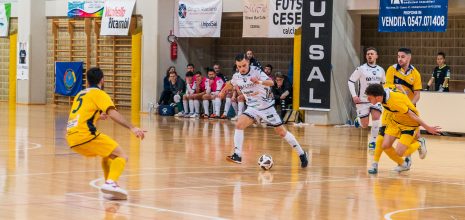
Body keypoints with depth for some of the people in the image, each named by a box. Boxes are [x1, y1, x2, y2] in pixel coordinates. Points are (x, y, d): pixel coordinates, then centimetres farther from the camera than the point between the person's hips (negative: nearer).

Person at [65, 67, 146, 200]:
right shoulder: (99, 93, 2)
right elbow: (113, 113, -15)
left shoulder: (80, 94, 25)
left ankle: (109, 184, 20)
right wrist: (132, 128, -24)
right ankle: (111, 183, -31)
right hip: (85, 134, -8)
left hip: (71, 137, 8)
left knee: (108, 154, 27)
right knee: (120, 155, -8)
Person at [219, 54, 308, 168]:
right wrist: (223, 91, 35)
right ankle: (237, 155, -18)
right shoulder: (236, 76, -3)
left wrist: (260, 82, -53)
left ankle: (302, 154, 12)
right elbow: (231, 84, 23)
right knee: (239, 124, -19)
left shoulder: (256, 71, -19)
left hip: (267, 106, -4)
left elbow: (271, 82, -35)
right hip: (253, 108, 4)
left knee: (282, 132, -1)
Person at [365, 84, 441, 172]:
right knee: (385, 146, -5)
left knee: (398, 152, -15)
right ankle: (403, 164, 22)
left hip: (410, 124, -7)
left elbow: (412, 115, -27)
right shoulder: (383, 93, -15)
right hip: (395, 121, 7)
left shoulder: (394, 102, -36)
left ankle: (418, 144, 15)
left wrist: (427, 127, -18)